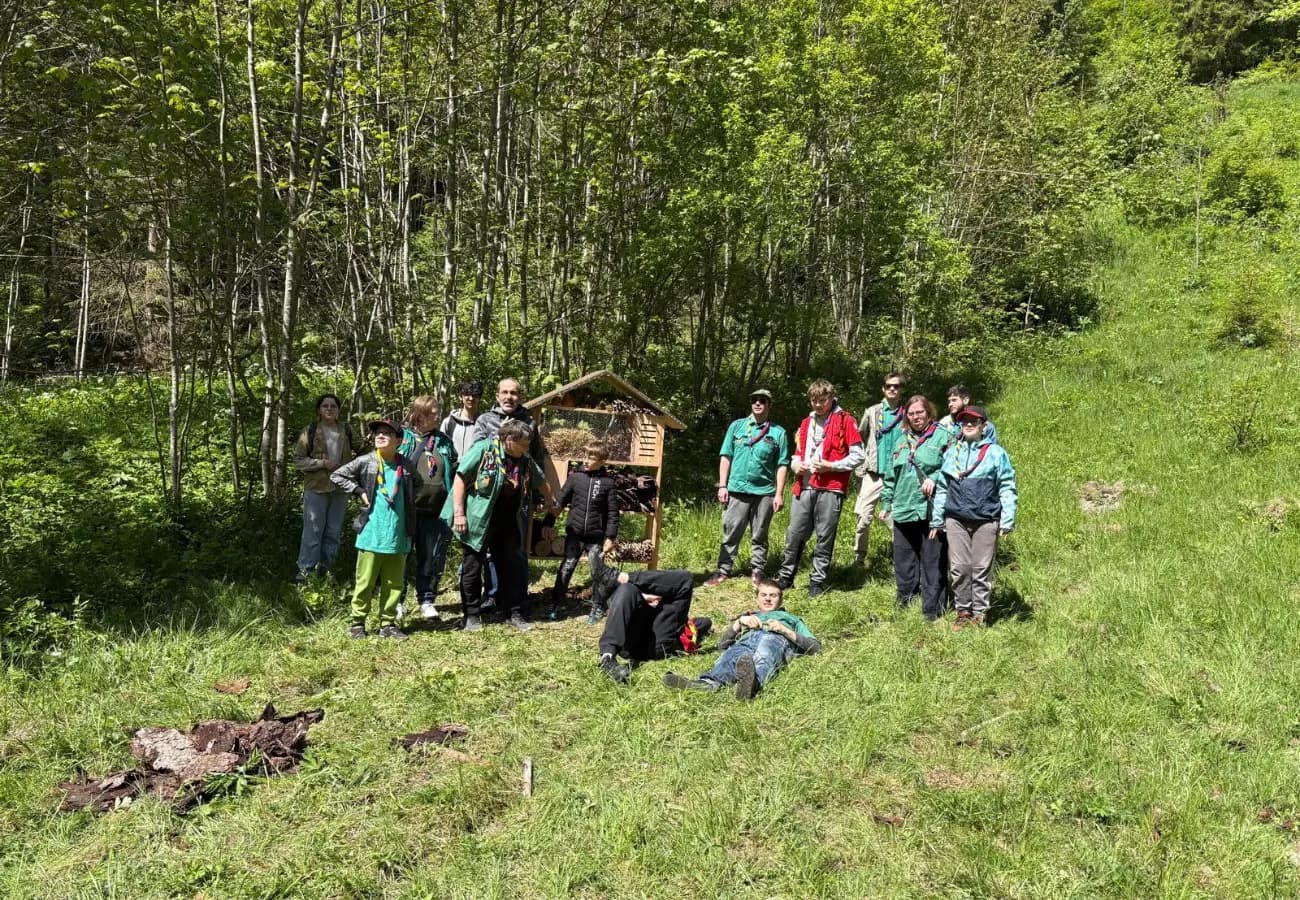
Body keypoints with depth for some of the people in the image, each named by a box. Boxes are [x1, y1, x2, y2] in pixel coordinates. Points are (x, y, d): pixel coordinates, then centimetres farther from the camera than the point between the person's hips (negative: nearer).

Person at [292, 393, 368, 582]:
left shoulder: (346, 430, 6)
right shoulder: (310, 431, -3)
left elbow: (362, 448, 18)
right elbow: (298, 459, -5)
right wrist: (322, 463, -15)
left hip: (340, 488, 4)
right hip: (316, 488, -4)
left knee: (334, 531, 11)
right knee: (313, 530, 0)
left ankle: (325, 567, 23)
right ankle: (306, 568, 8)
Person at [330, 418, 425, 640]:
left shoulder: (406, 465, 5)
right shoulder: (365, 462, -3)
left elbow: (418, 483, 24)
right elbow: (336, 475, 3)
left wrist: (409, 501, 9)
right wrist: (359, 492, -5)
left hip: (399, 536, 3)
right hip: (371, 534, -3)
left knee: (393, 583, 10)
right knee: (365, 582, 3)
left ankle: (388, 623, 20)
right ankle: (358, 623, 15)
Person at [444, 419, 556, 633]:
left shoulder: (525, 460, 3)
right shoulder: (483, 450, -14)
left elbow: (541, 481, 20)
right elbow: (460, 478, -13)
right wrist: (459, 513, -16)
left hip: (508, 523, 5)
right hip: (478, 521, -5)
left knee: (516, 566, 6)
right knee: (473, 566, 5)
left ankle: (516, 613, 19)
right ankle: (472, 614, 18)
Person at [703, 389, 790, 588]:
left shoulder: (778, 433, 4)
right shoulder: (737, 426, 8)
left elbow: (782, 465, 3)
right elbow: (725, 457, 7)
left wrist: (779, 494, -3)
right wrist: (722, 486, 1)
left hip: (764, 492, -1)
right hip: (737, 490, 1)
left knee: (759, 536, 8)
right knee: (731, 533, 3)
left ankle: (757, 572, 16)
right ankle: (723, 571, 8)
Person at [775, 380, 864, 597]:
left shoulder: (845, 420, 0)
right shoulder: (806, 423, 18)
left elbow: (858, 456, -3)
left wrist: (831, 466, -12)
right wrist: (796, 464, 5)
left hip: (830, 489, -5)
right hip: (804, 487, 5)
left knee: (825, 537, 2)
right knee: (794, 534, 5)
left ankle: (817, 581, 12)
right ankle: (785, 577, 16)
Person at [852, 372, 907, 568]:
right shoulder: (872, 412, 7)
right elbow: (859, 439, 13)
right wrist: (861, 467, 7)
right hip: (873, 474, 1)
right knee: (864, 518, -1)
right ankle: (859, 558, 10)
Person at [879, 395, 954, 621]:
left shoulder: (942, 436, -1)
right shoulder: (903, 440, 18)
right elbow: (890, 475, 21)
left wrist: (934, 478, -21)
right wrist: (886, 503, 19)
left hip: (931, 511, -6)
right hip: (903, 510, 6)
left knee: (932, 563, -1)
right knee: (903, 561, 11)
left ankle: (932, 610, 7)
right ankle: (905, 602, 24)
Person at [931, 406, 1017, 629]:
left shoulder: (996, 453, 1)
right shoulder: (951, 453, 12)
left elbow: (1007, 488, -1)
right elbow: (942, 488, 15)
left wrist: (1007, 521, -7)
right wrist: (937, 519, 13)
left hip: (985, 520, -3)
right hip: (956, 519, 3)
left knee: (982, 569, 3)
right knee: (960, 567, 4)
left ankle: (979, 613, 14)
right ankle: (963, 611, 15)